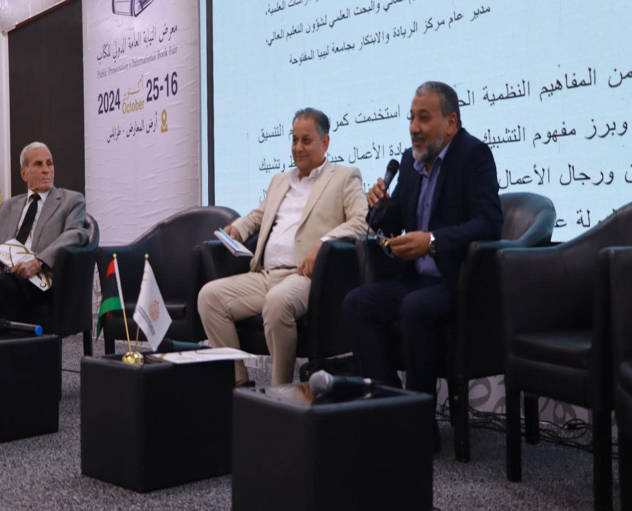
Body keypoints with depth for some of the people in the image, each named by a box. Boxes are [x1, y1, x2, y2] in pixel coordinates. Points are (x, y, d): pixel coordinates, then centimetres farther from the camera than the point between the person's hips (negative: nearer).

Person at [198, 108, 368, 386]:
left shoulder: (345, 177, 9)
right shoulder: (280, 180, 30)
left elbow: (363, 222, -5)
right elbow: (257, 216, 40)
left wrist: (323, 244, -20)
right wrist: (236, 228, 16)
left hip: (304, 276, -7)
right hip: (264, 276, 7)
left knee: (278, 300, -38)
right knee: (210, 295, -15)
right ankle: (237, 381, -9)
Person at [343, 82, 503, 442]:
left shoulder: (474, 153, -9)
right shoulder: (410, 159, 11)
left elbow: (490, 223, -20)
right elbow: (393, 224, 18)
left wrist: (432, 240, -29)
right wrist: (383, 207, -5)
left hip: (460, 280, -7)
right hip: (419, 279, 7)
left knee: (415, 307, -33)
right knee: (357, 302, -12)